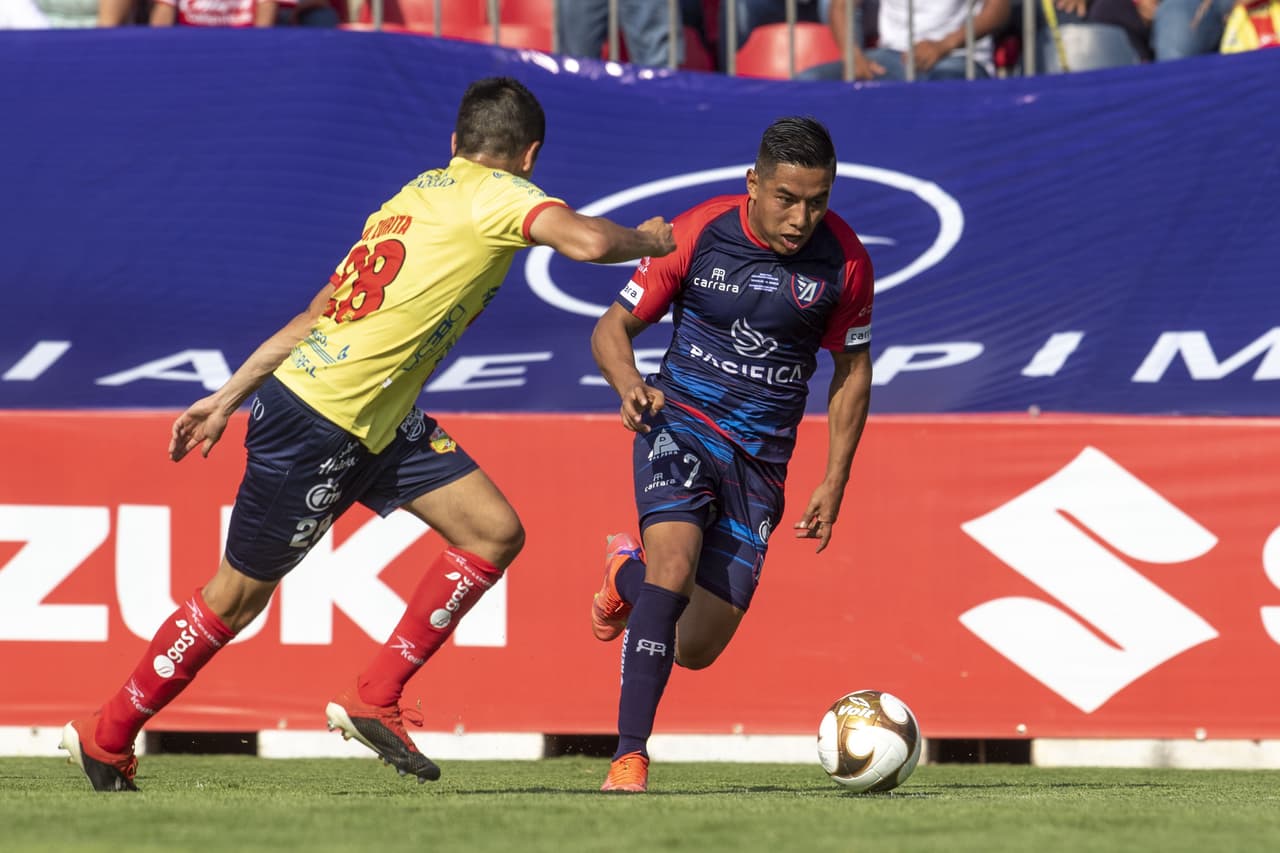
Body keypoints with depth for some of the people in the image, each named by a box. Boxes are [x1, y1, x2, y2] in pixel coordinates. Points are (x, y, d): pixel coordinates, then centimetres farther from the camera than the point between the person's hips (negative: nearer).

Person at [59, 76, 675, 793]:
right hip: (317, 423, -9)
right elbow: (586, 240, -28)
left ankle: (373, 702, 4)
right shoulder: (498, 194, -10)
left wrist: (228, 398, 22)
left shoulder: (422, 193, 15)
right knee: (238, 597, 4)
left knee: (496, 533, 0)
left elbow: (319, 314, 19)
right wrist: (648, 241, -7)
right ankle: (107, 739, 20)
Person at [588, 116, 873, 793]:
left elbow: (852, 369, 8)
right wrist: (630, 386, -26)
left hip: (761, 458, 3)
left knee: (697, 649, 4)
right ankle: (630, 757, -27)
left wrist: (833, 482, 3)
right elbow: (612, 328, -4)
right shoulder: (696, 235, -13)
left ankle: (627, 573, 39)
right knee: (675, 560, -31)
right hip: (682, 424, -3)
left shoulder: (843, 260, -7)